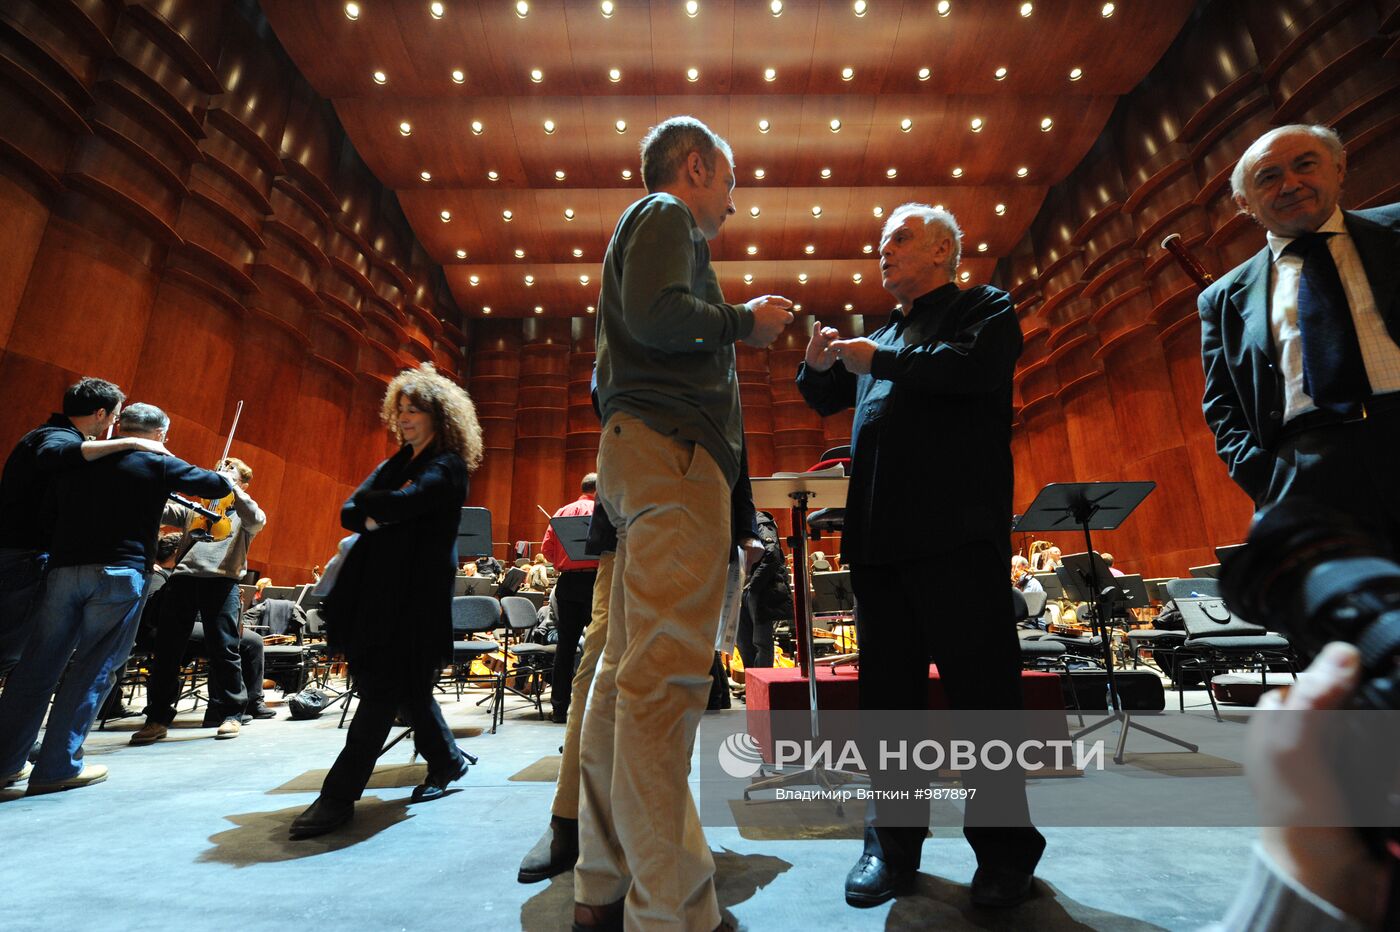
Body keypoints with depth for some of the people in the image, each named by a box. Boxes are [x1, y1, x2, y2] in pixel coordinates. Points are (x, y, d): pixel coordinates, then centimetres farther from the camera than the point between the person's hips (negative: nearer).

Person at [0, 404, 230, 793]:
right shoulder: (159, 464, 0)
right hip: (120, 572, -5)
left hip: (64, 568, 5)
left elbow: (48, 512, 16)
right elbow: (218, 486, 6)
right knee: (94, 669, 3)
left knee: (39, 665, 12)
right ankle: (58, 768, 7)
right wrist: (226, 478, 28)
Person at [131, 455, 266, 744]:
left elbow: (258, 521, -8)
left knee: (223, 649, -4)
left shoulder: (242, 515, 15)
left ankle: (231, 714, 5)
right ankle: (158, 718, 13)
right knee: (167, 648, 2)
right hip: (183, 577, 4)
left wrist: (231, 487, -9)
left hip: (221, 580, -4)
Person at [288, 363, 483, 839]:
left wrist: (369, 505, -5)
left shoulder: (448, 466, -7)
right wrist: (372, 517, -13)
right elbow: (348, 513, 7)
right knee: (404, 686, 15)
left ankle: (339, 795, 8)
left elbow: (403, 502, -25)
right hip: (376, 588, 8)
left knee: (383, 690, -3)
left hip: (416, 592, -8)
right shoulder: (393, 465, 17)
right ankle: (447, 759, 31)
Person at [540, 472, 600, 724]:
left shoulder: (562, 512, 10)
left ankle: (560, 706, 15)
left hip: (567, 581, 5)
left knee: (565, 644, 10)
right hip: (593, 579, -5)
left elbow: (546, 549, 6)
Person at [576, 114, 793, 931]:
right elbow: (655, 314, -14)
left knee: (631, 671, 7)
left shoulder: (647, 224, 34)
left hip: (643, 455, 10)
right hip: (672, 446, -10)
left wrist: (737, 333, 30)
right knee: (667, 672, -14)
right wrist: (746, 320, 0)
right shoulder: (665, 214, 5)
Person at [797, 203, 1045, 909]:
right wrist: (819, 366, 7)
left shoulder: (984, 307, 8)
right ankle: (893, 842, 24)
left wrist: (878, 360, -7)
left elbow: (977, 365, -14)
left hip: (955, 531, -6)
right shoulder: (884, 335, 25)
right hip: (878, 534, 6)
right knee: (888, 687, 10)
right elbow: (830, 398, 29)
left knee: (980, 685, 1)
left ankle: (1004, 850, 20)